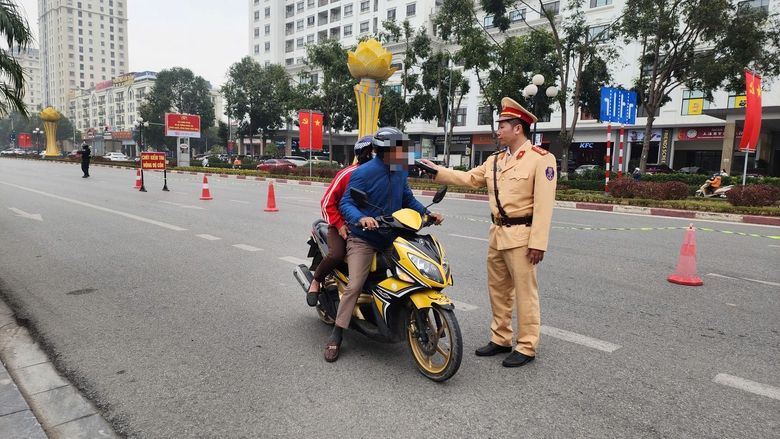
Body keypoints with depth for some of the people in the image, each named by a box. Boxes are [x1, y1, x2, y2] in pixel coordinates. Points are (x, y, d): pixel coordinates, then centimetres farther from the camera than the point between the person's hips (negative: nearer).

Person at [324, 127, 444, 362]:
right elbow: (345, 203, -18)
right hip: (363, 239, -6)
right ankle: (336, 336, -3)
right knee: (355, 286, -15)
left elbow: (408, 199, 15)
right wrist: (360, 218, -37)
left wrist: (426, 213, -2)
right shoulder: (364, 172, -15)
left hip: (391, 239, 7)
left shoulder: (400, 172, 6)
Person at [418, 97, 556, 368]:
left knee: (524, 292, 0)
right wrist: (437, 172, 7)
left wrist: (538, 242, -19)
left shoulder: (541, 159, -10)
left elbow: (544, 204, -16)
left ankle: (526, 347, 12)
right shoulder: (495, 160, 12)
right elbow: (469, 178, 15)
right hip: (497, 233, 8)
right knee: (498, 290, 14)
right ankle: (500, 340, 27)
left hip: (521, 235, -8)